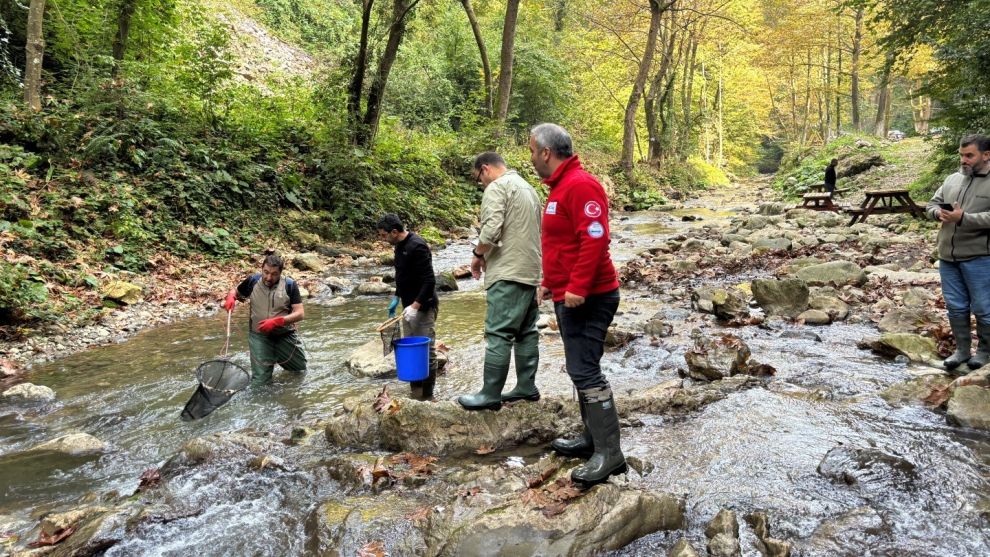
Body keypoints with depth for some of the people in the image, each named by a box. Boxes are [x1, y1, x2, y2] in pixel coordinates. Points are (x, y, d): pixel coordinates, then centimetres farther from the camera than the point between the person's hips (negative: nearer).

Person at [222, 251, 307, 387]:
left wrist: (276, 321, -29)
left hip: (285, 335, 0)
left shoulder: (289, 285, -12)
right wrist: (231, 297, -11)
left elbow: (300, 313, -16)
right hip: (259, 336, 0)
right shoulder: (253, 281, -6)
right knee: (259, 382, -2)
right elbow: (235, 291, 13)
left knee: (301, 371, 20)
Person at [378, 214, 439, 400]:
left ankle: (427, 396, 6)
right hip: (409, 306, 10)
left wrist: (416, 305, -29)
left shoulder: (417, 246, -20)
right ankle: (415, 392, 26)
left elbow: (429, 281, -25)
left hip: (423, 307, -10)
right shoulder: (400, 246, 10)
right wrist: (397, 298, 18)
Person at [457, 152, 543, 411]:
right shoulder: (527, 187, 20)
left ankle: (490, 394, -3)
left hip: (508, 273, -10)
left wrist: (478, 254, -3)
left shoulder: (497, 187, -8)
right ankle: (527, 387, 17)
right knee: (526, 332, 12)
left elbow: (490, 231, -21)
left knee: (498, 334, -6)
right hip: (530, 271, 10)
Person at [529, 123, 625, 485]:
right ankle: (592, 438, 26)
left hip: (586, 299, -11)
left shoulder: (580, 186, -15)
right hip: (568, 296, 11)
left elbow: (595, 239, -25)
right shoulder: (561, 186, 18)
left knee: (585, 371, -11)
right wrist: (550, 283, 23)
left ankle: (609, 454, -4)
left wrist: (577, 287, -27)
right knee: (581, 368, 15)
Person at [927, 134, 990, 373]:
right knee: (955, 306, 12)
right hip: (948, 256, 6)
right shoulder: (952, 179, 11)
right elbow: (932, 204, 17)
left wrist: (963, 218, -24)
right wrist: (939, 213, -5)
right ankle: (962, 349, 25)